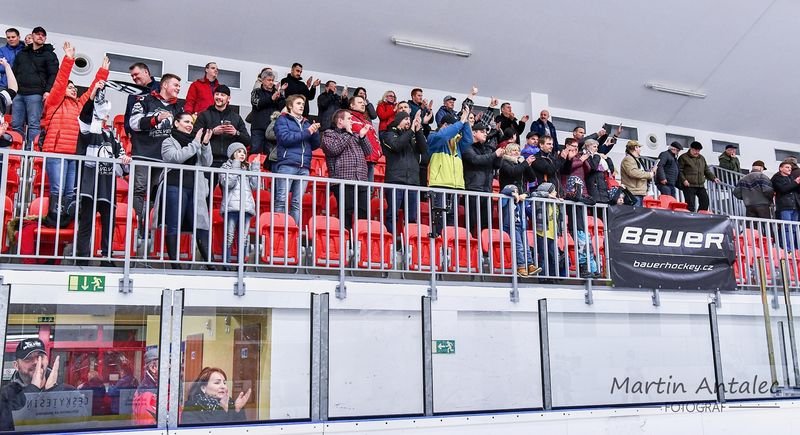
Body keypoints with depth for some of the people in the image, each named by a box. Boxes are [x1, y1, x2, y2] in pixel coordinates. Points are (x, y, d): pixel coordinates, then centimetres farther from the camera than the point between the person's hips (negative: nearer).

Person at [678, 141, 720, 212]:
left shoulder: (702, 158, 20)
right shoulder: (683, 157, 1)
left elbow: (707, 170, 25)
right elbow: (679, 171, -5)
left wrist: (713, 178, 11)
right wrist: (683, 180, -18)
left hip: (701, 185, 7)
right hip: (689, 185, -6)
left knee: (705, 201, 1)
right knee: (690, 204, -10)